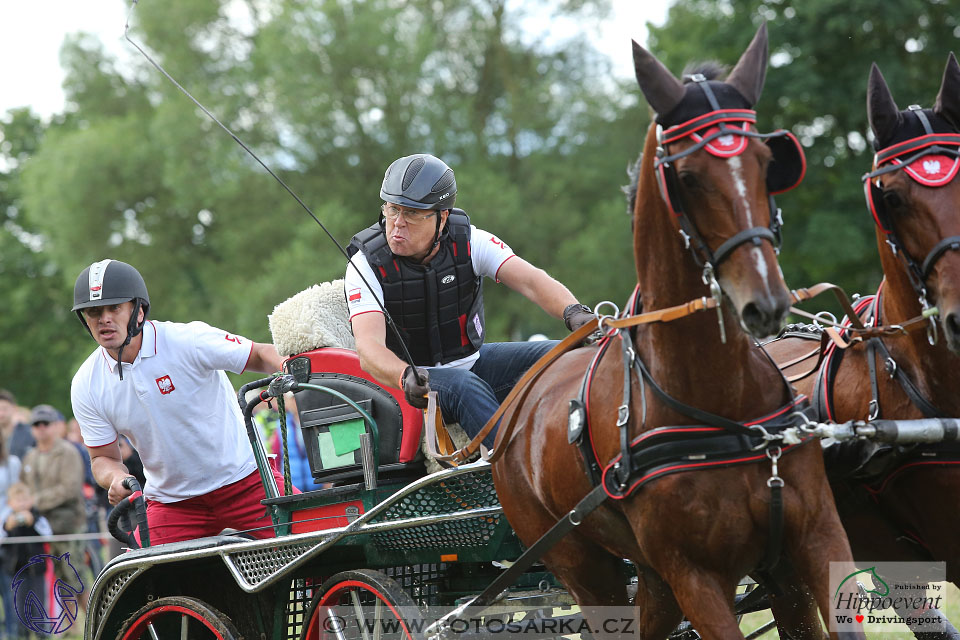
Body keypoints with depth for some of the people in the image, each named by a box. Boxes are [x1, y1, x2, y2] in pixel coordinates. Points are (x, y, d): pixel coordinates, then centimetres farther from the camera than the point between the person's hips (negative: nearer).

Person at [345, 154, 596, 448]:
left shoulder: (469, 241, -8)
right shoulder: (366, 265, -16)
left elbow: (530, 281, -19)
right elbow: (369, 348, -29)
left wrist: (573, 312, -41)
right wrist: (406, 377, -52)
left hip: (471, 360, 4)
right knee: (465, 386, -36)